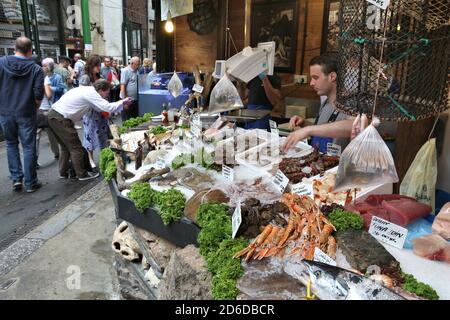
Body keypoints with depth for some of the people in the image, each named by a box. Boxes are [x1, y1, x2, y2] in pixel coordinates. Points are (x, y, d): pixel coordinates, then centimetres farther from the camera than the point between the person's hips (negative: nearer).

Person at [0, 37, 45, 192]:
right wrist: (35, 108, 6)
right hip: (26, 114, -2)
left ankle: (16, 178, 15)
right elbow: (38, 94, -12)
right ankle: (30, 183, 12)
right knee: (28, 147, 5)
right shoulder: (36, 69, -8)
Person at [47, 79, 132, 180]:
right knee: (76, 148, 0)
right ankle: (82, 174, 9)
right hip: (60, 119, -10)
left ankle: (63, 173, 30)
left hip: (53, 115, 10)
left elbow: (101, 107, 14)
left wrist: (120, 104, 10)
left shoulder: (87, 90, 13)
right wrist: (123, 102, -7)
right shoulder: (91, 93, -16)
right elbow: (108, 108, -21)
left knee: (66, 146, 21)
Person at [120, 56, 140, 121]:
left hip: (136, 99, 7)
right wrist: (124, 98, -18)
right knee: (126, 120, 1)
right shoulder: (125, 71, -10)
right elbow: (122, 85, -14)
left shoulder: (137, 71, 11)